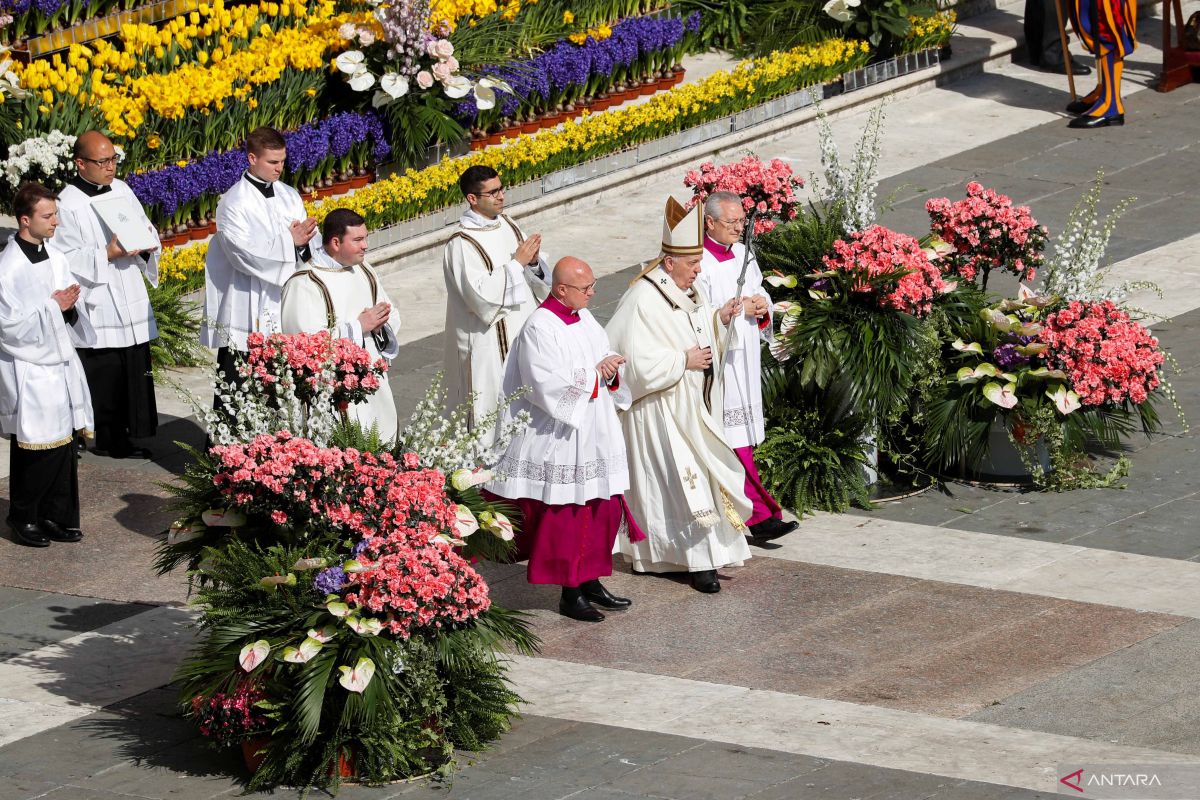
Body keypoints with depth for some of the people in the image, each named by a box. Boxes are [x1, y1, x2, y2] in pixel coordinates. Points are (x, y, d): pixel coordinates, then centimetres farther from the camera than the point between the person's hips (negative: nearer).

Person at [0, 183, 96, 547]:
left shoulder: (56, 259, 7)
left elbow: (73, 311, 16)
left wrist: (71, 306, -7)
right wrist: (53, 307, -16)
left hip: (62, 366, 7)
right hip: (30, 374, -7)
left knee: (64, 445, 8)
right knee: (34, 449, -2)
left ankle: (56, 516, 19)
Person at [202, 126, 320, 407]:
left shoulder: (289, 197, 9)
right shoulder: (233, 203, -11)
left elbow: (313, 243, 7)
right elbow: (244, 252, -20)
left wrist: (306, 240, -17)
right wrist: (290, 241, -19)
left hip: (282, 305, 6)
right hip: (246, 310, -6)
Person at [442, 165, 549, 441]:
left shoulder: (506, 225, 5)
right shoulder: (462, 245, -18)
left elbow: (537, 279, 11)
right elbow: (482, 295, -25)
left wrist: (533, 262, -12)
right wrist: (516, 263, -22)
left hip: (520, 333, 8)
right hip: (488, 343, -7)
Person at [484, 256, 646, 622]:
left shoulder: (584, 319, 9)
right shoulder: (540, 328, -17)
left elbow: (605, 358, 15)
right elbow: (549, 385, -24)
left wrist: (610, 370, -9)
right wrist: (595, 374, -16)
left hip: (594, 437, 8)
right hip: (559, 440, -8)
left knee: (603, 509, 11)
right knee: (566, 516, -2)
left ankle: (590, 581, 23)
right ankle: (570, 594, 7)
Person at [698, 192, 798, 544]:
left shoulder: (743, 255, 11)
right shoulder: (700, 263, -13)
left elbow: (759, 292, 22)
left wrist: (762, 307, -1)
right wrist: (739, 309, -17)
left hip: (745, 357, 8)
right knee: (735, 438, -6)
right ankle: (760, 514, -2)